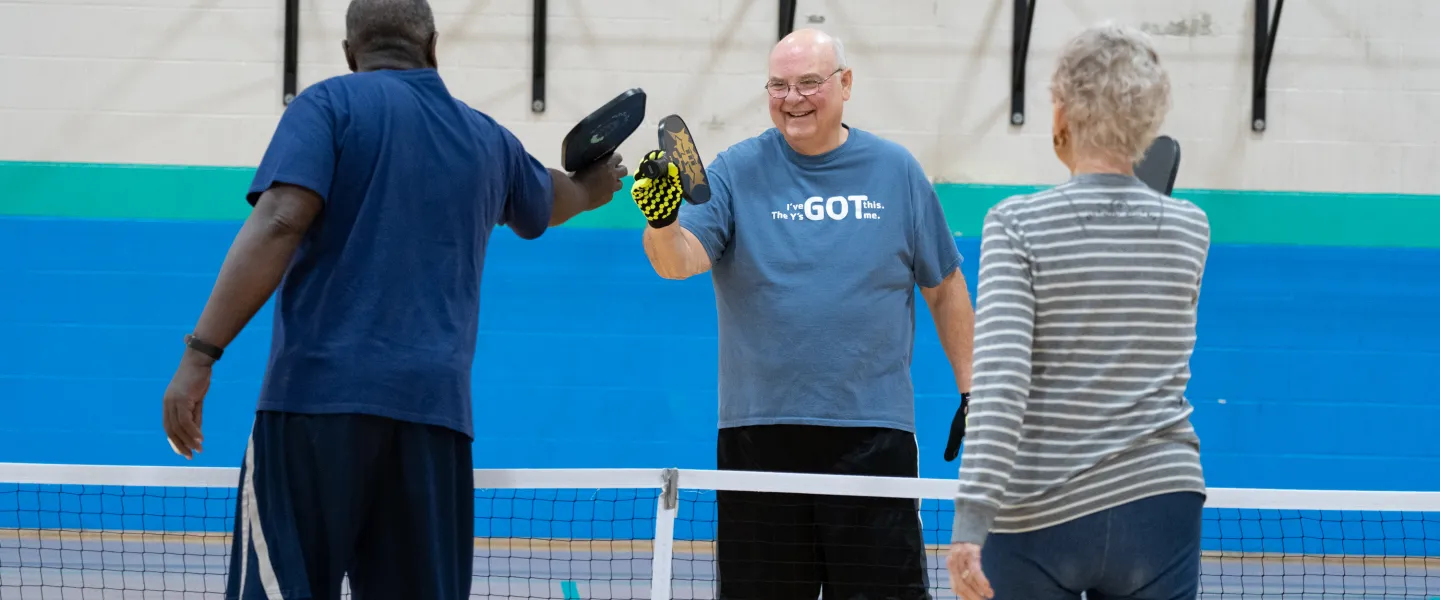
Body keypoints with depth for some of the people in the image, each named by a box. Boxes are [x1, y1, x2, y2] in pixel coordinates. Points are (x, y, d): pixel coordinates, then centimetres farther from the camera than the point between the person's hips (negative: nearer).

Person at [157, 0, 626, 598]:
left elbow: (279, 225, -12)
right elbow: (550, 199, 42)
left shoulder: (330, 104, 3)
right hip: (436, 409, 4)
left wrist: (199, 354, -16)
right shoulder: (489, 143, 18)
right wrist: (593, 187, 67)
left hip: (318, 397, -4)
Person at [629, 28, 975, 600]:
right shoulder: (736, 171, 2)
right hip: (758, 435, 0)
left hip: (871, 435, 0)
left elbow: (944, 287, 13)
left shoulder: (895, 171, 6)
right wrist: (662, 221, -34)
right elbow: (680, 261, -12)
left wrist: (969, 392, 10)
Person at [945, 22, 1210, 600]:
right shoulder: (1191, 231, 3)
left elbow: (1000, 378, -18)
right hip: (1157, 509, 2)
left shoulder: (1017, 224, -8)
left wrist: (971, 518, -21)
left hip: (1036, 522, -2)